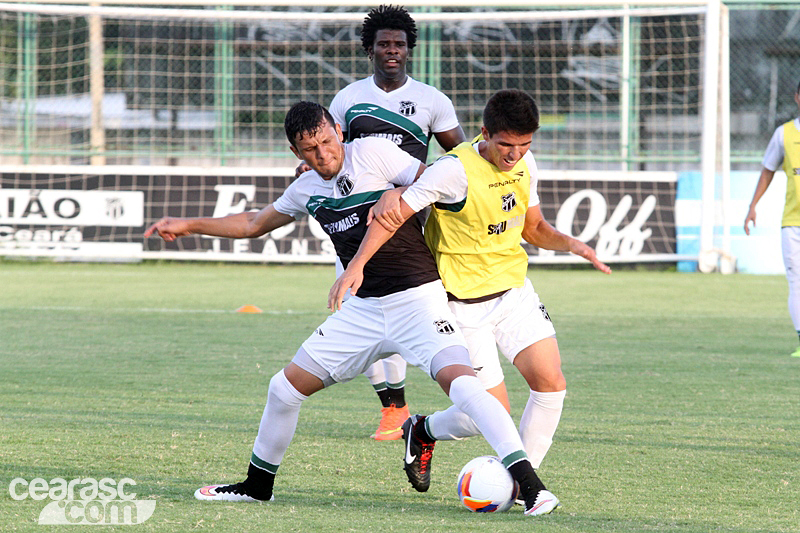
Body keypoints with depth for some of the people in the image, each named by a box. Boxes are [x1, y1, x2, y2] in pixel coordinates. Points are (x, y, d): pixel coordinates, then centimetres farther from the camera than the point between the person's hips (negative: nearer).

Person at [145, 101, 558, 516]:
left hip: (417, 298, -7)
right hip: (364, 307, 7)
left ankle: (528, 483, -32)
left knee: (459, 380, -29)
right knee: (285, 388, 9)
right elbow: (254, 224, 26)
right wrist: (188, 226, 26)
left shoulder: (373, 153, -9)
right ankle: (257, 485, 30)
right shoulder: (307, 189, 10)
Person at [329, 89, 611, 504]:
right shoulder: (456, 170, -22)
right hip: (466, 305, -6)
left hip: (515, 290, 6)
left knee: (551, 384, -9)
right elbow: (395, 213, -21)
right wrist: (356, 264, -32)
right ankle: (422, 431, 25)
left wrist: (570, 244, -4)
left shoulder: (524, 165, 1)